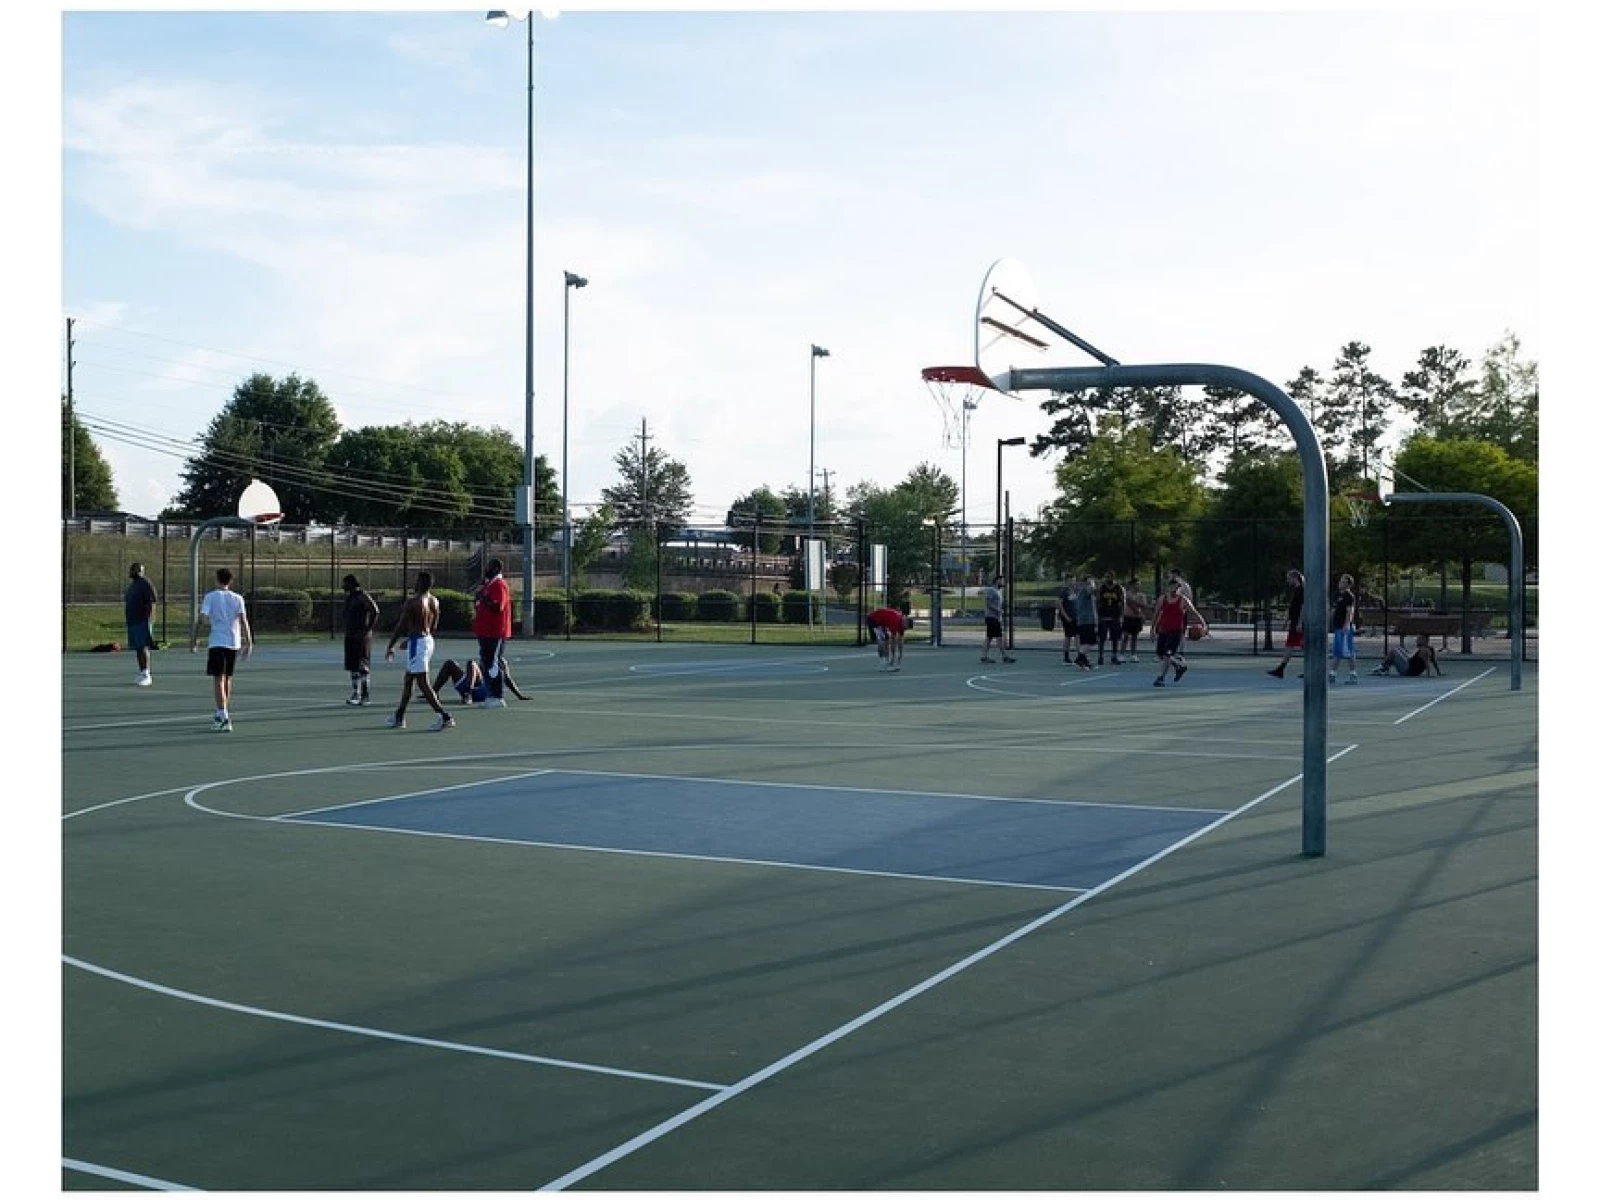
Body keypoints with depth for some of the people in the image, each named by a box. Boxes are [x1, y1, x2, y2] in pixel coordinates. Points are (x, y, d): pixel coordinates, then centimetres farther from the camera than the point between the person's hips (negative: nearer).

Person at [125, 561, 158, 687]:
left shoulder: (146, 584, -10)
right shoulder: (132, 584, 18)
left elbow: (152, 604, -15)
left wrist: (148, 620, -20)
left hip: (142, 622, -9)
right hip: (132, 622, 9)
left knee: (143, 648, -10)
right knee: (137, 649, 10)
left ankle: (146, 675, -9)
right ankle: (141, 673, 14)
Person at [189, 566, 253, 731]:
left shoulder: (210, 597, 0)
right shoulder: (238, 598, 6)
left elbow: (202, 618, -8)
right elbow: (244, 620, -2)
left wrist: (194, 639, -2)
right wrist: (248, 642, -3)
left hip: (216, 642, -4)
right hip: (234, 642, 4)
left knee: (218, 680, -4)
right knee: (227, 679, 16)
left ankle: (223, 716, -16)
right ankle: (223, 714, 28)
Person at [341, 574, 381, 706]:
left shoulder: (363, 596, -12)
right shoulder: (348, 597, 14)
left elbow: (375, 613, -19)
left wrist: (367, 630, -20)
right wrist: (346, 631, 14)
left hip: (362, 636, -8)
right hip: (350, 636, 8)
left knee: (363, 667, -6)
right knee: (353, 667, 8)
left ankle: (366, 696, -1)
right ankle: (355, 695, 13)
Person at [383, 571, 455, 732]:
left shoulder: (412, 600, -16)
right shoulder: (434, 601, 7)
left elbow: (401, 626, -14)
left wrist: (390, 647, -4)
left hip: (417, 641, -9)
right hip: (429, 639, 9)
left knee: (422, 682, -9)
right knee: (408, 679, 19)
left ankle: (445, 718, -16)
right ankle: (399, 717, 29)